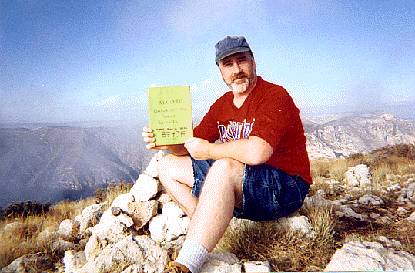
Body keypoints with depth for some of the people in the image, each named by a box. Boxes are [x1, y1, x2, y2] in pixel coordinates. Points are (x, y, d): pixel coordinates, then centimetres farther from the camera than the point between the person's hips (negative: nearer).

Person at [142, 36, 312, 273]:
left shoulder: (275, 96, -14)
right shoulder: (222, 104, 9)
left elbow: (257, 152, -31)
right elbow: (191, 144, 9)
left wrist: (208, 151, -17)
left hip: (285, 188, -8)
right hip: (234, 184, 8)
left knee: (224, 167, -39)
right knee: (169, 166, 5)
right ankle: (207, 230, -8)